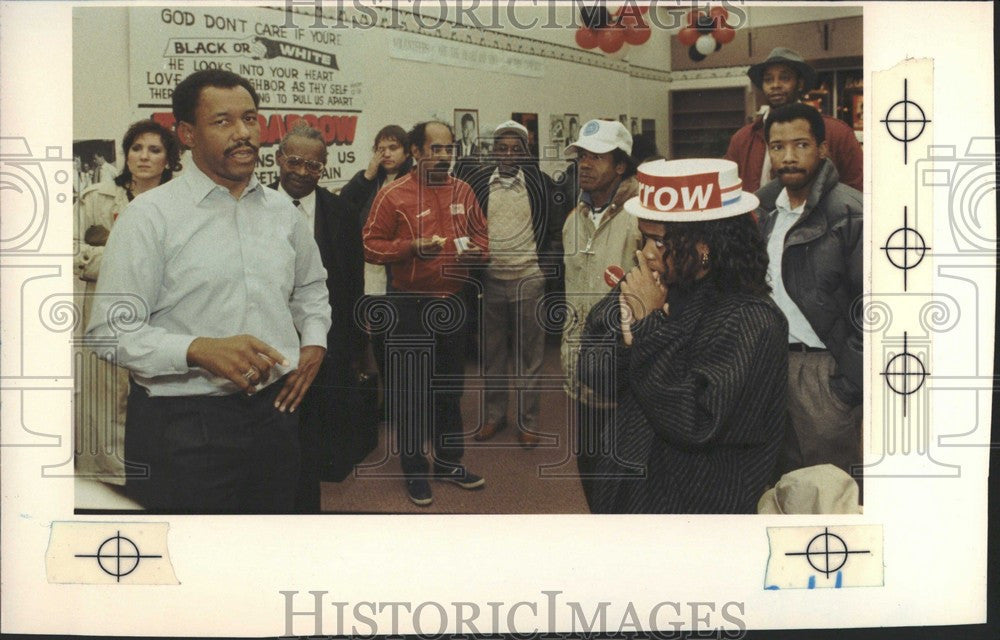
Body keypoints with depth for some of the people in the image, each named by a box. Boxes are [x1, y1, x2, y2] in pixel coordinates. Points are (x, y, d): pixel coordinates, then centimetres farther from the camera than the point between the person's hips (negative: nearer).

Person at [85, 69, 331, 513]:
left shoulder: (283, 210, 9)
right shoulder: (150, 215, -8)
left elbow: (311, 287, 26)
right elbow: (110, 330, -13)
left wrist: (314, 342, 7)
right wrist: (199, 350, -27)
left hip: (275, 410, 5)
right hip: (184, 426, -5)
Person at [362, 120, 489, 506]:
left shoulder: (463, 191, 6)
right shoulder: (393, 195, -8)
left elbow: (481, 234, 15)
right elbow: (370, 246, -9)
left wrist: (477, 250, -7)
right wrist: (412, 247, -23)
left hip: (453, 300, 5)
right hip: (409, 304, -5)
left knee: (449, 386, 17)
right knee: (409, 390, 4)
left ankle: (448, 461, 32)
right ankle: (414, 470, 19)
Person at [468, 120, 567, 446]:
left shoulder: (541, 184, -1)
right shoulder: (478, 185, 3)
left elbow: (557, 229, 2)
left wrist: (549, 266, -5)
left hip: (529, 281, -2)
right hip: (490, 281, 2)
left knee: (529, 356, 6)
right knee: (492, 353, 12)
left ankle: (527, 422, 16)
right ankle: (494, 414, 26)